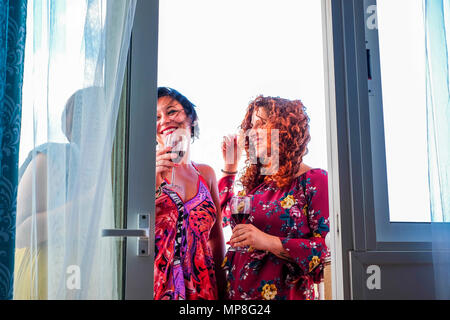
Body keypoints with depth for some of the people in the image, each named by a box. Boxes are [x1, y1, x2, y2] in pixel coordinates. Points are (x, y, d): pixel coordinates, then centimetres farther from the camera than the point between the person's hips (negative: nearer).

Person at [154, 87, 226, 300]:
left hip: (201, 283, 3)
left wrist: (221, 288, 11)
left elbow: (216, 237, 14)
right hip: (158, 281, -3)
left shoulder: (206, 174, 9)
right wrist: (151, 179, -19)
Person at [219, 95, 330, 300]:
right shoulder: (255, 181, 8)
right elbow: (223, 214, 21)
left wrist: (270, 242, -24)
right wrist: (230, 166, 14)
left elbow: (329, 248, -16)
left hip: (285, 293, -6)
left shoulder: (314, 181, -9)